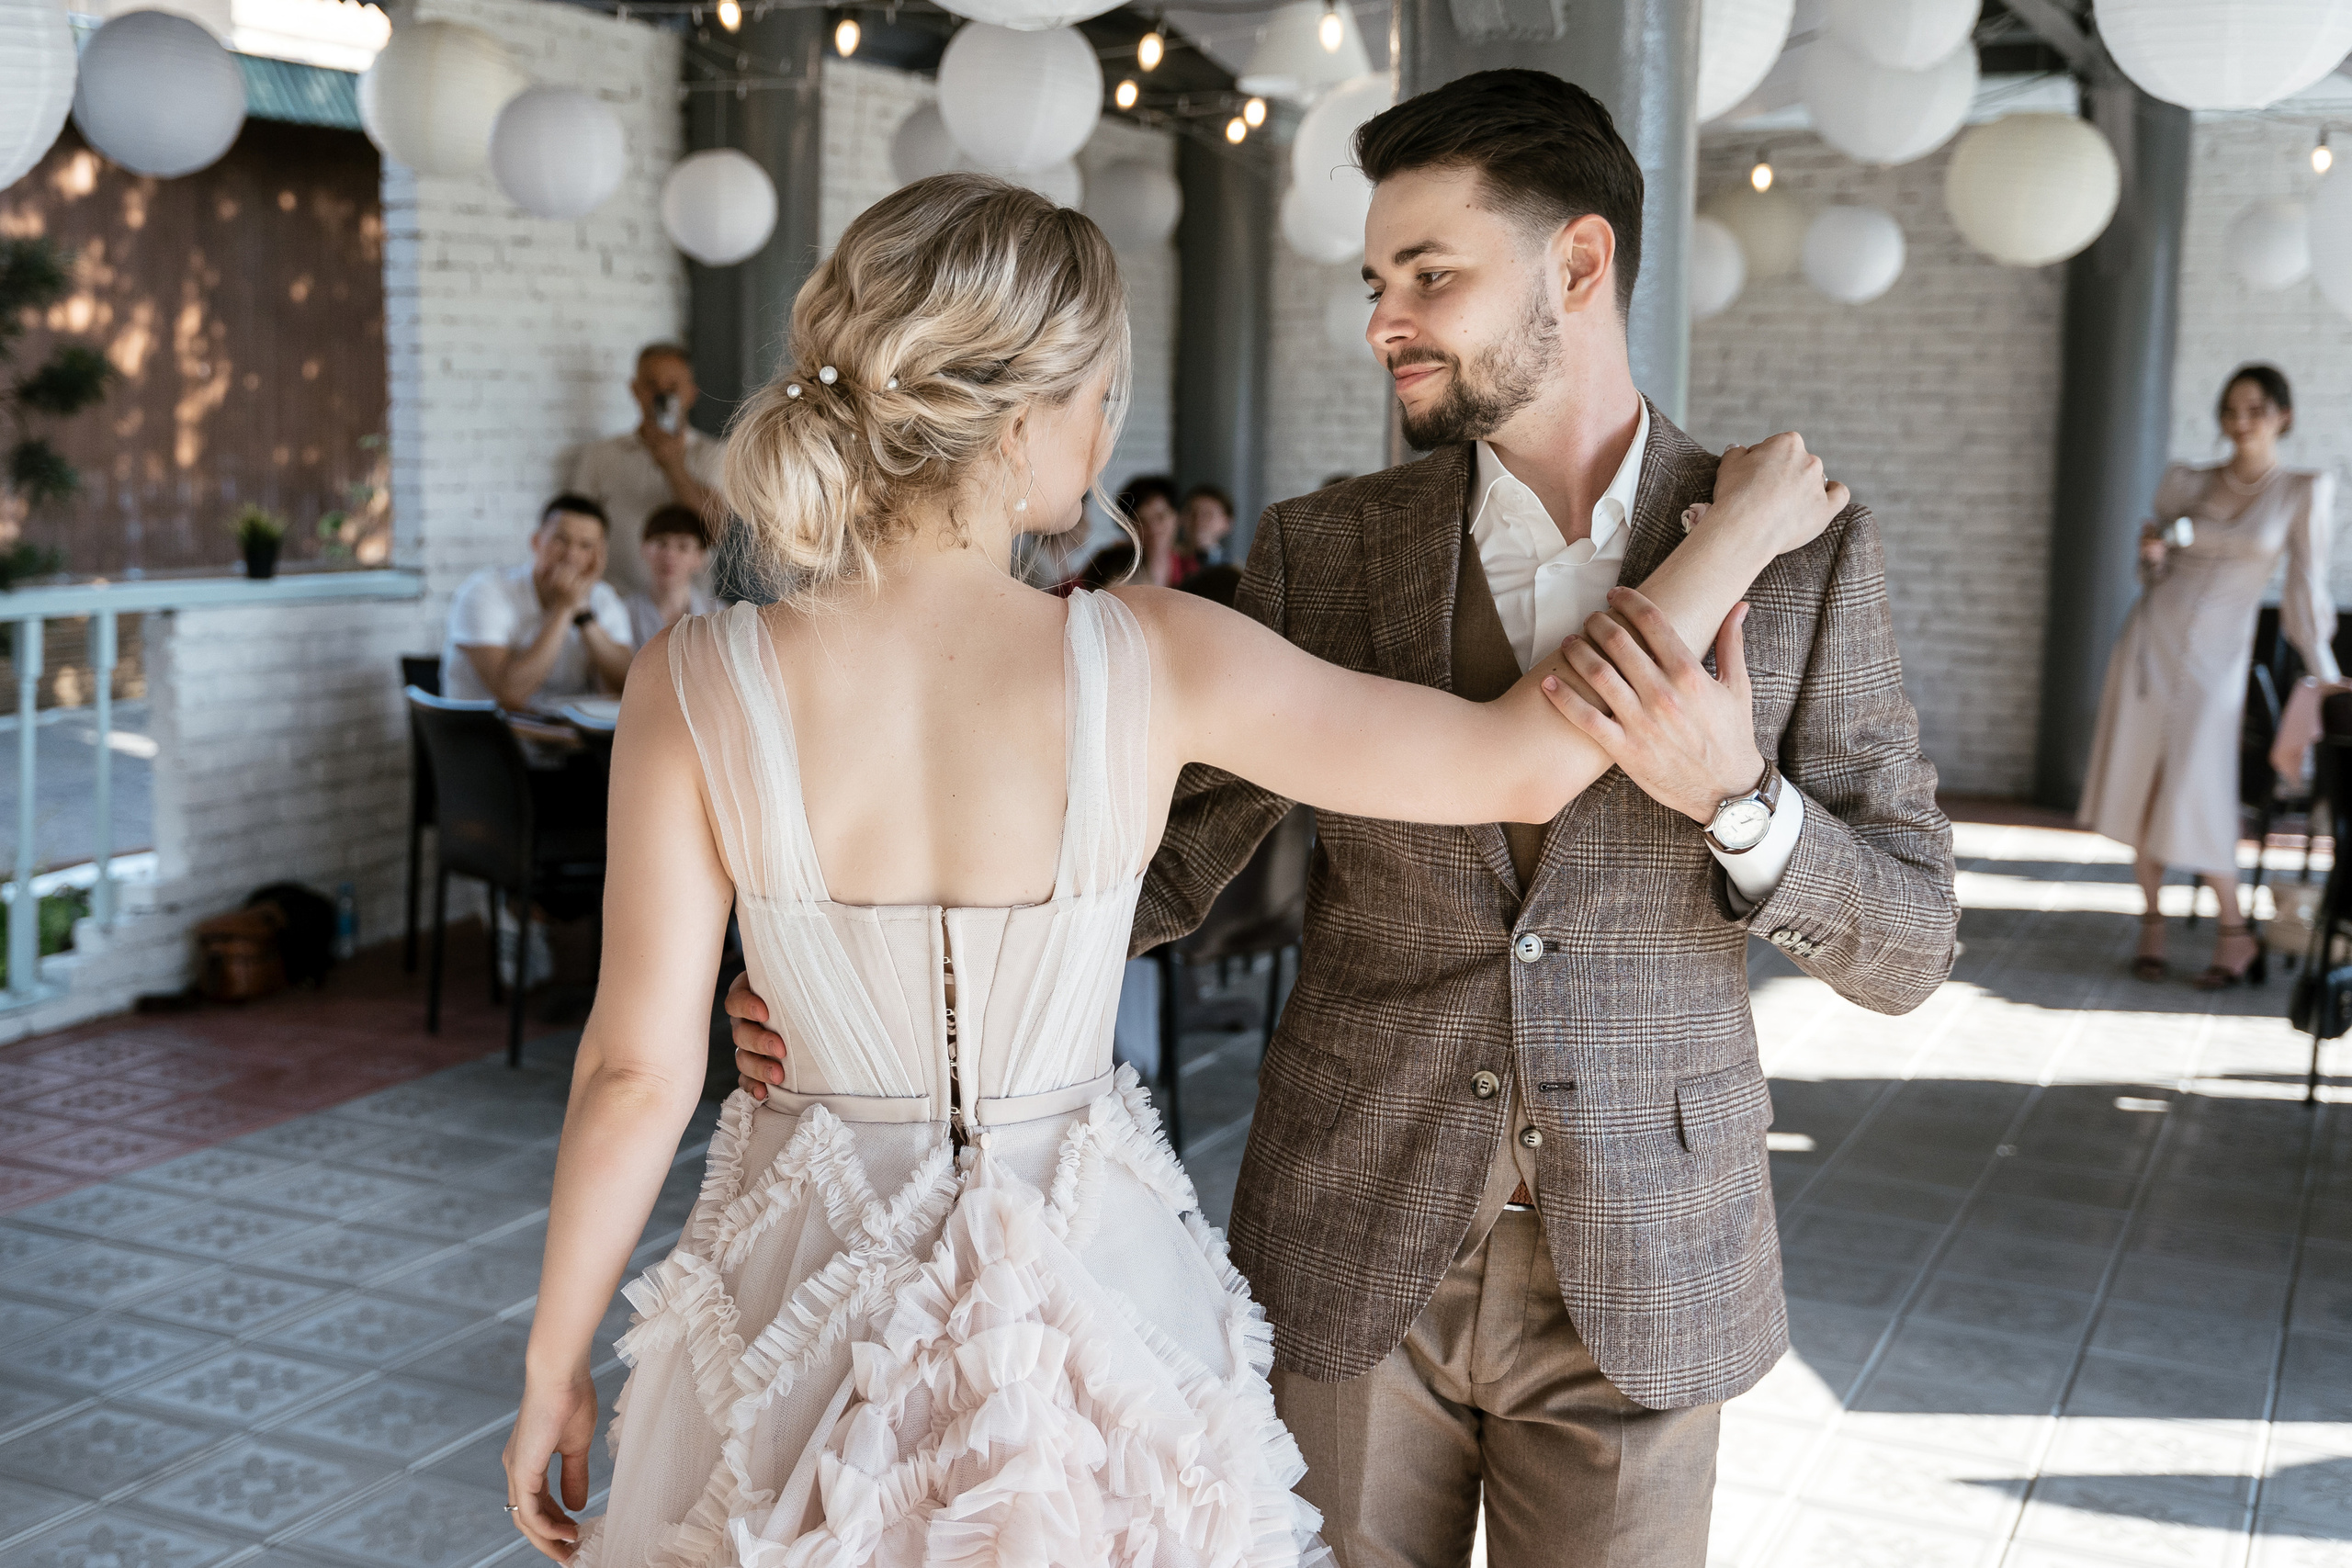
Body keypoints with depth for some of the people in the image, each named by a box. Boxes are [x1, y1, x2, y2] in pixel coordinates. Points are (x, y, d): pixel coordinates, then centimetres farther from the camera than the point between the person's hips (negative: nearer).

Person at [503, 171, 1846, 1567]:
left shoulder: (696, 687, -16)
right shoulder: (1152, 661, -18)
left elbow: (638, 1072, -11)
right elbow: (1522, 764, -11)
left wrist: (554, 1369, 3)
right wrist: (1741, 531, 2)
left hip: (809, 1296, 1)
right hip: (1090, 1287, 0)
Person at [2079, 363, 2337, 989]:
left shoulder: (2305, 491, -1)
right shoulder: (2184, 483, 7)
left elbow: (2306, 591, 1)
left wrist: (2328, 678, -1)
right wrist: (2151, 554, -7)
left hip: (2217, 657, -3)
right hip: (2150, 641, 3)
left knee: (2193, 801, -9)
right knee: (2138, 789, 1)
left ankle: (2236, 936, 10)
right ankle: (2152, 928, 15)